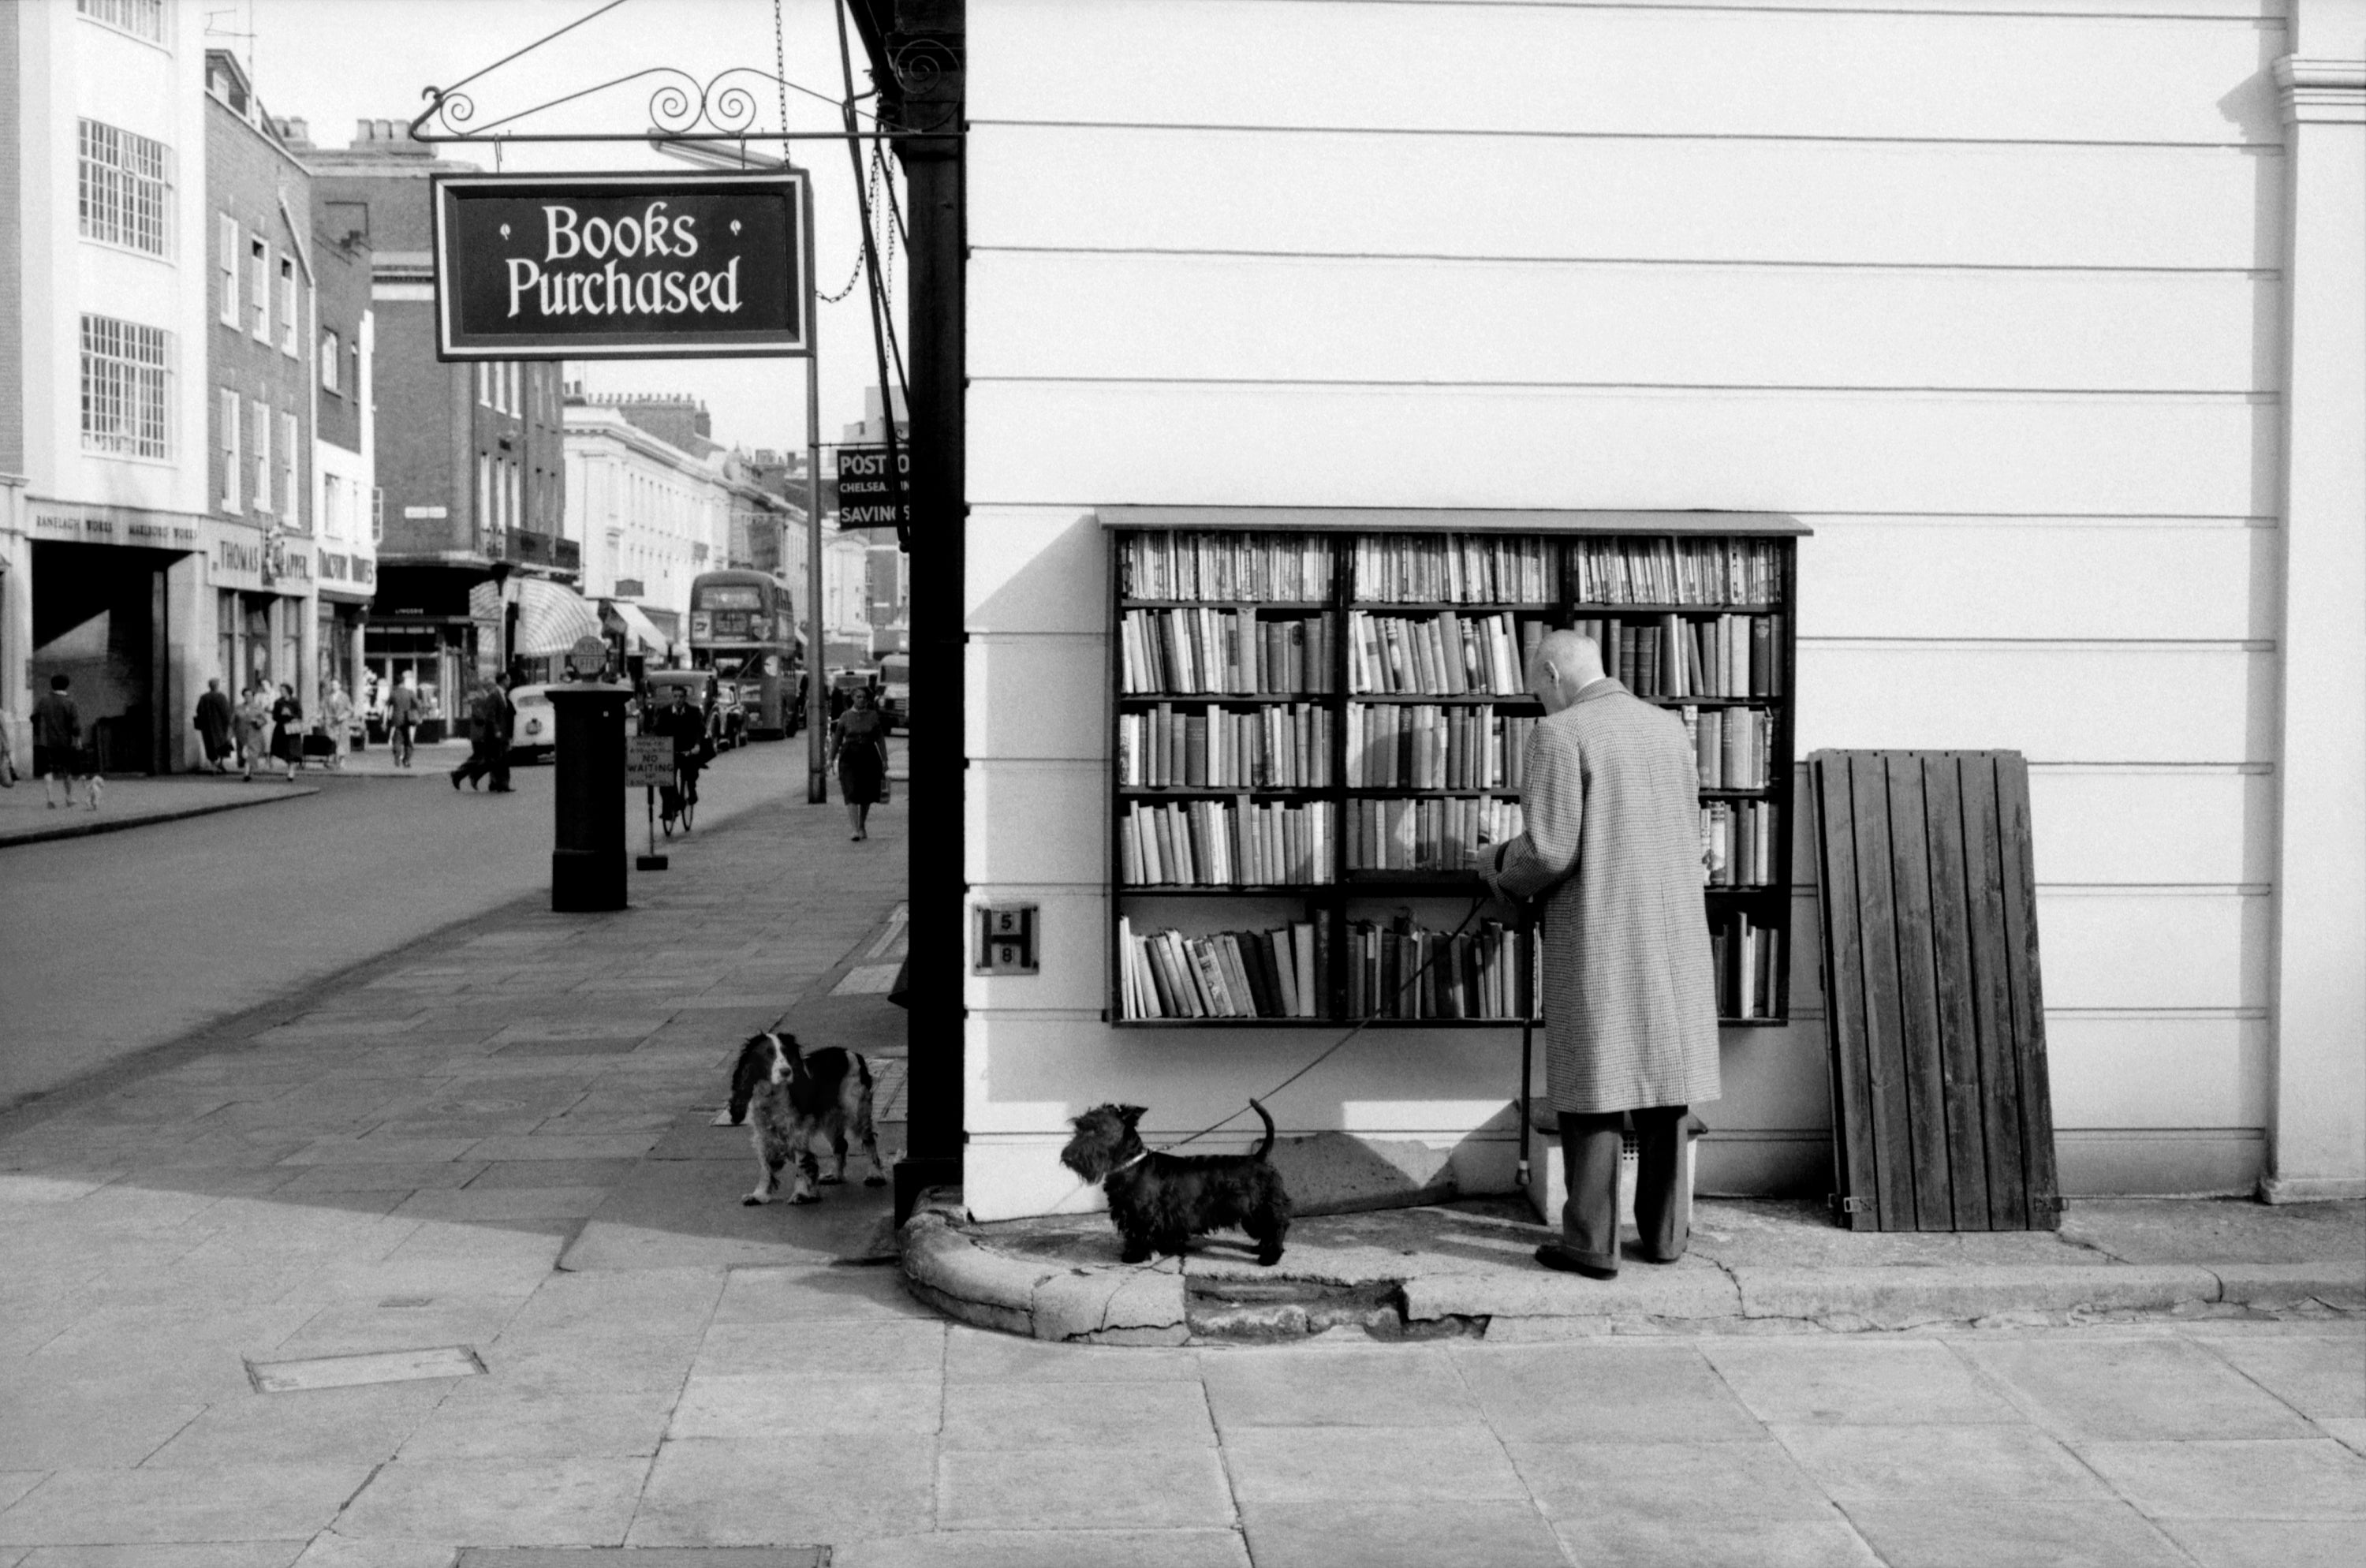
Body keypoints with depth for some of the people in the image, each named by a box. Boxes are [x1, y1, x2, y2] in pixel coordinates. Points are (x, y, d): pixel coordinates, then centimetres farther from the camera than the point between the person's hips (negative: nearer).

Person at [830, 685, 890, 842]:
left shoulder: (873, 716, 3)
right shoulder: (845, 716, 0)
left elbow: (880, 739, 5)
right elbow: (836, 739, 5)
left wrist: (884, 760, 2)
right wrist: (831, 759, 2)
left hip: (869, 758, 2)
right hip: (849, 758, -2)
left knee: (866, 795, 10)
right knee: (852, 795, -12)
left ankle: (862, 826, 31)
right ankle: (856, 830, -18)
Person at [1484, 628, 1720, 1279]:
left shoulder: (1561, 734, -11)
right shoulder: (1668, 727, 10)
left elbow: (1549, 849, -17)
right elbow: (1690, 832, 16)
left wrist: (1504, 873, 3)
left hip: (1597, 938, -6)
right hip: (1673, 932, 6)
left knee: (1594, 1086, 1)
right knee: (1664, 1079, 11)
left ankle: (1591, 1241, 4)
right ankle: (1664, 1232, 18)